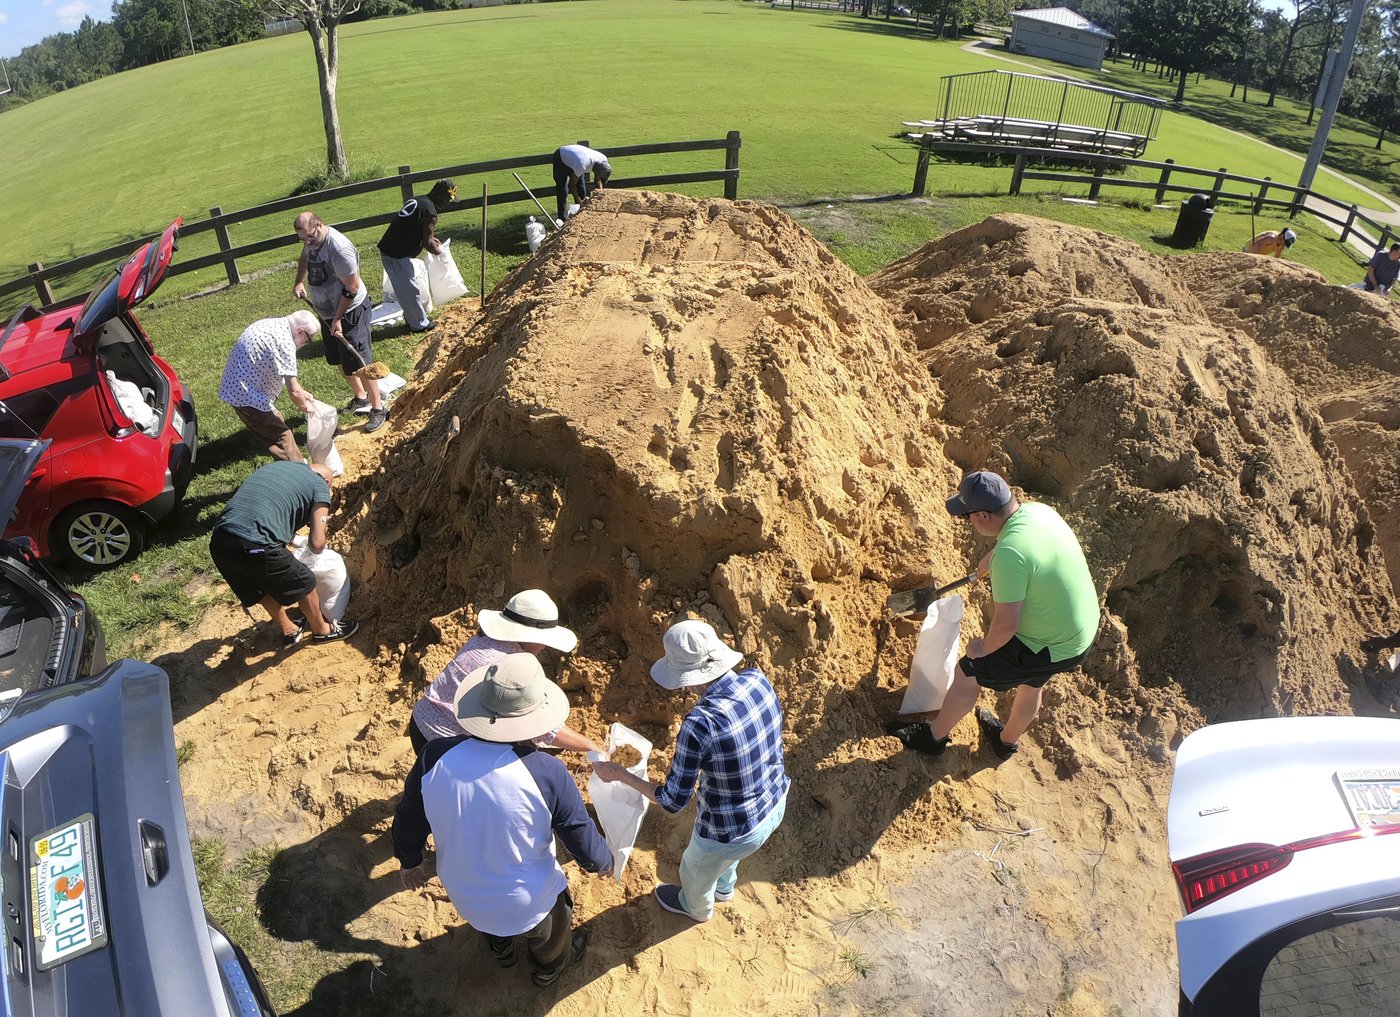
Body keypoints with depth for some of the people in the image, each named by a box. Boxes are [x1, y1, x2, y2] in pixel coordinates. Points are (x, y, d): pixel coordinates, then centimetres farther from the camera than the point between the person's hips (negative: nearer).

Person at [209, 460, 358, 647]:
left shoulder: (276, 464, 25)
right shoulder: (320, 485, 7)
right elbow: (317, 543, 0)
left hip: (219, 541, 7)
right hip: (253, 547, -7)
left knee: (265, 585, 32)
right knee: (304, 583, 19)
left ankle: (290, 631, 49)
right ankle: (322, 630, 39)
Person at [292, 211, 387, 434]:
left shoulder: (339, 248, -27)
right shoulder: (312, 241, -1)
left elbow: (352, 288, -24)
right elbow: (305, 257, 25)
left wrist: (338, 319, -21)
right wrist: (299, 283, 11)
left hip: (350, 311, -9)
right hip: (326, 312, 9)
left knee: (359, 362, -6)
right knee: (341, 361, 18)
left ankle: (377, 409, 4)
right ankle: (360, 397, 36)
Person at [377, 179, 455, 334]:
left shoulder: (416, 201, 13)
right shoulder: (430, 212, -17)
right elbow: (427, 243, -15)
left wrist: (430, 238, 24)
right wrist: (440, 251, 4)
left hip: (387, 250, 9)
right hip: (397, 255, -9)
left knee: (405, 288, 23)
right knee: (410, 290, 6)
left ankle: (412, 318, 37)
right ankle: (419, 324, 21)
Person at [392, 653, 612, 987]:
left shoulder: (435, 758, -27)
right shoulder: (546, 773, -34)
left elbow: (407, 826, -8)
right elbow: (587, 847, -21)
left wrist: (410, 862, 13)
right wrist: (605, 862, 2)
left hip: (464, 895, 3)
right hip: (528, 903, -2)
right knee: (549, 936, 34)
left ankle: (501, 950, 68)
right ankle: (550, 965, 64)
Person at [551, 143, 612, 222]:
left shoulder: (603, 160, -25)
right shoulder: (582, 165, -44)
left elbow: (598, 178, -5)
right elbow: (571, 185, -29)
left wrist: (601, 190, -21)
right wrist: (580, 202, -30)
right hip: (561, 158, -7)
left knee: (581, 188, 1)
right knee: (562, 189, -13)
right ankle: (563, 218, -11)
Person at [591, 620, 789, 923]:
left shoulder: (699, 725, -36)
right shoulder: (758, 680, -17)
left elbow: (673, 801, -23)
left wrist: (617, 773, -12)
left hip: (734, 830, -5)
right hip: (776, 805, 6)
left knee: (695, 871, 32)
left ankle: (696, 907, 64)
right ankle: (723, 887, 70)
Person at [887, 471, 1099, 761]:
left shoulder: (1009, 555, -34)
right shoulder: (1039, 510, -7)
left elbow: (1005, 625, -30)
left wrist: (983, 648, -9)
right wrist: (991, 559, 35)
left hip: (1049, 648, -8)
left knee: (966, 674, 10)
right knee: (1031, 685, 32)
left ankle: (933, 737, 31)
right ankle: (1008, 740, 58)